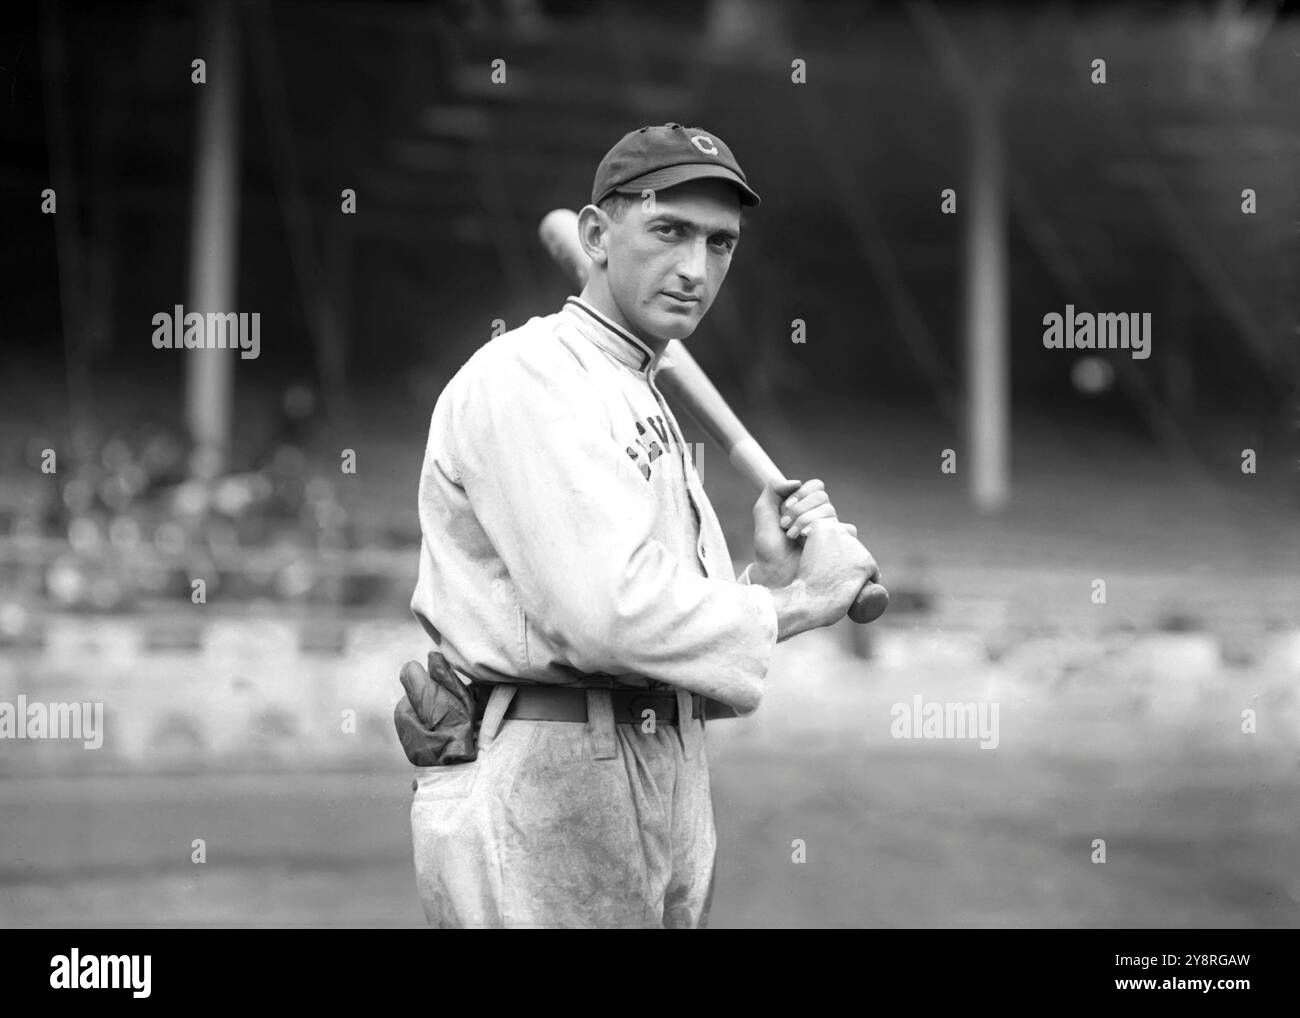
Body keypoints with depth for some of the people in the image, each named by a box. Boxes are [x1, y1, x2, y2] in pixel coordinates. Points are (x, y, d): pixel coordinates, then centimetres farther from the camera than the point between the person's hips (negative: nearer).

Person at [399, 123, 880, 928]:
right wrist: (799, 601, -11)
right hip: (543, 779, -9)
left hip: (670, 781, 9)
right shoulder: (528, 376, -10)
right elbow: (610, 613, -23)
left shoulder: (654, 410, 19)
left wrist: (769, 576, -1)